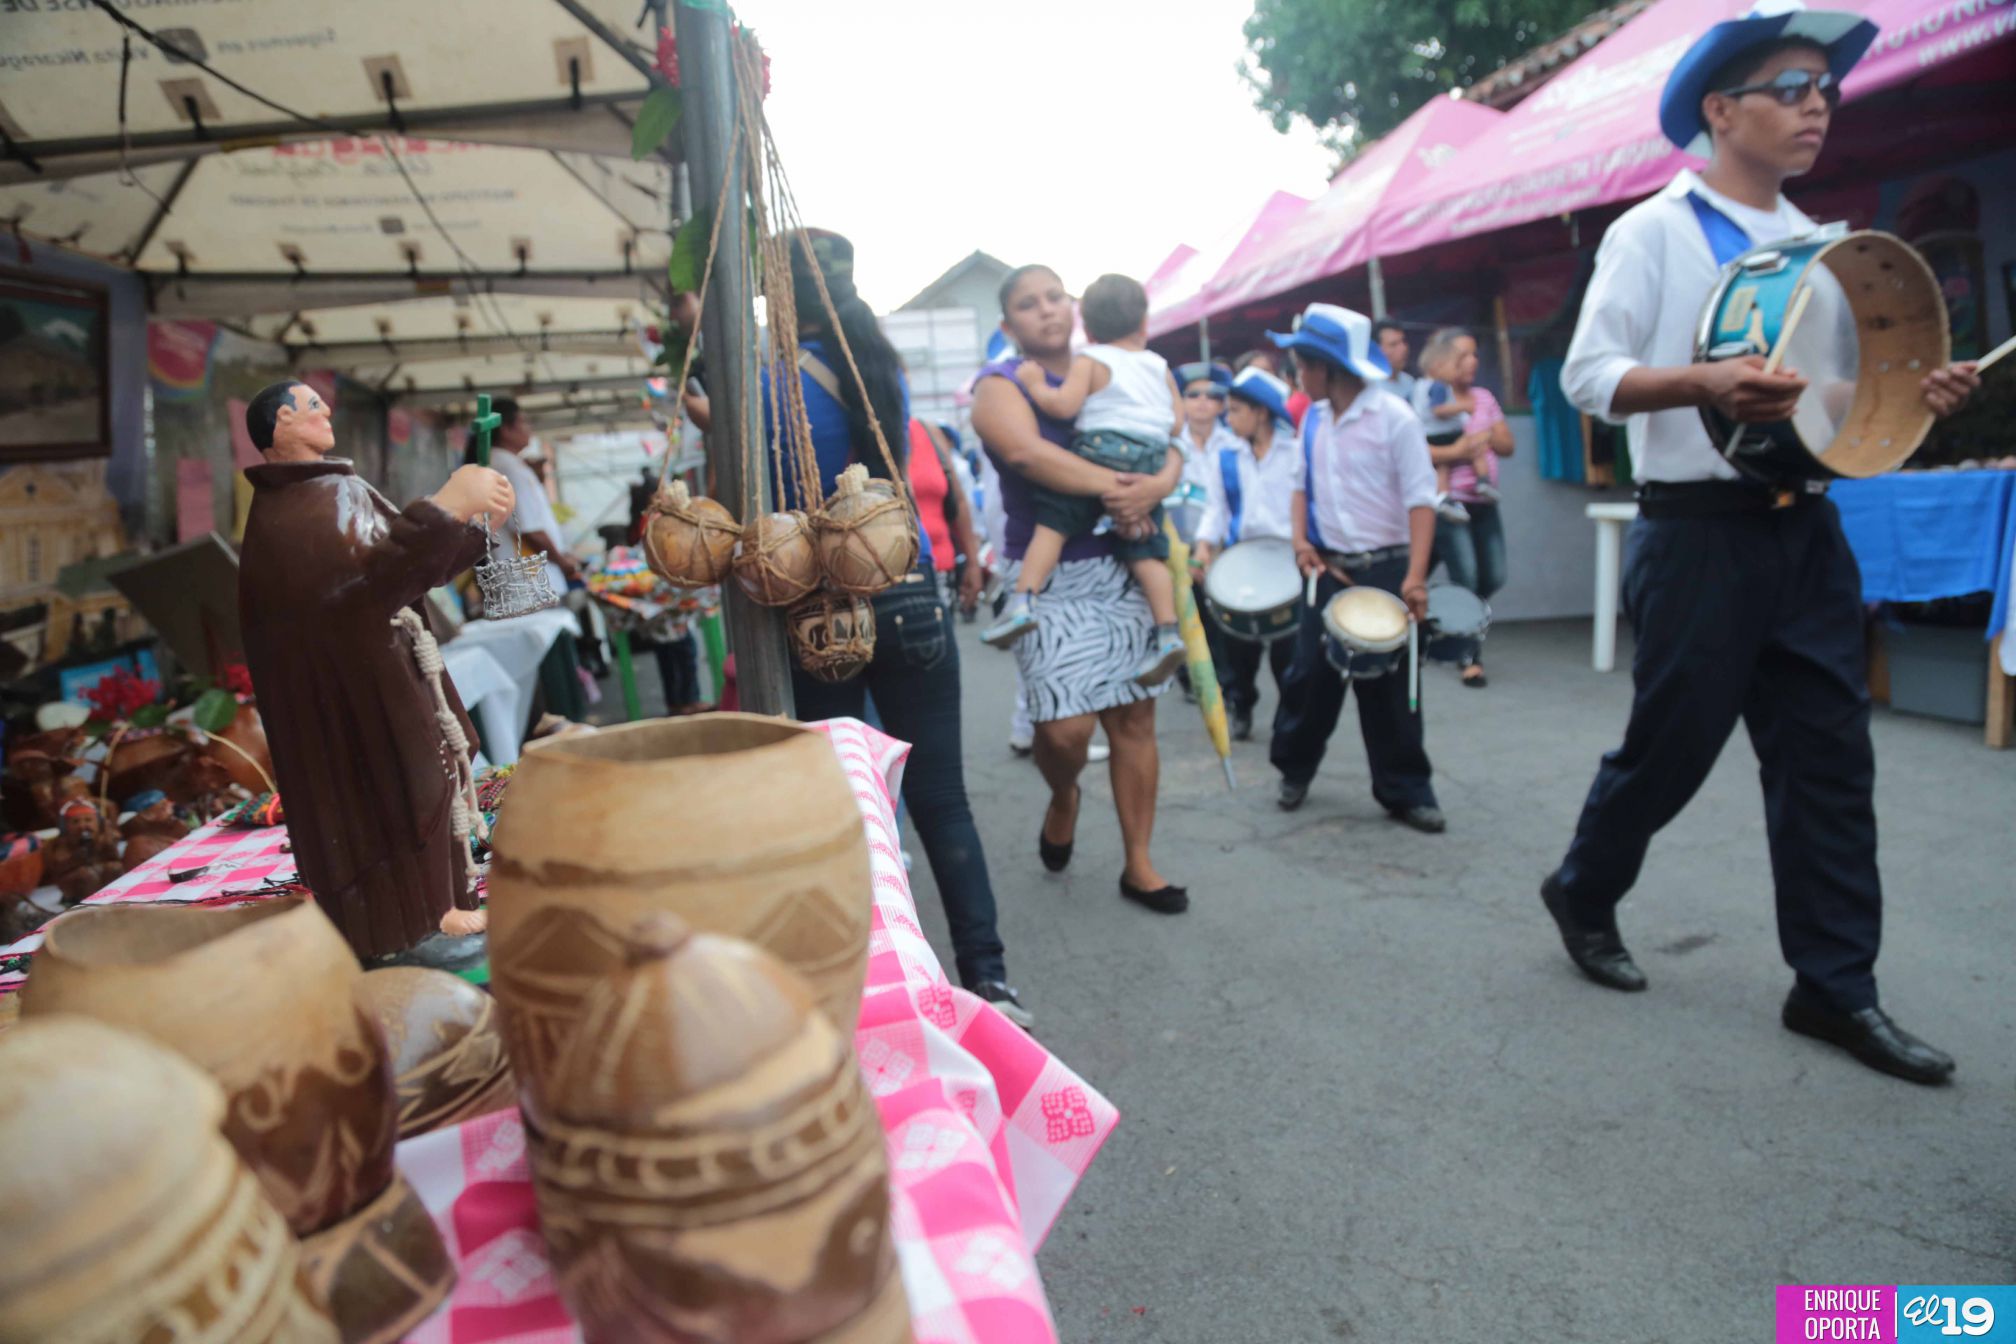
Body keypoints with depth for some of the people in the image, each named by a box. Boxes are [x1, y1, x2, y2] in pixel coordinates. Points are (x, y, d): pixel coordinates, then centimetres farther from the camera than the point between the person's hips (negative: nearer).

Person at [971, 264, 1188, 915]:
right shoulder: (1000, 384, 0)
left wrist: (1156, 486, -18)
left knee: (1134, 717, 4)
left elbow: (1167, 446, 5)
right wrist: (1109, 484, -24)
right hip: (1050, 576, -4)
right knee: (1067, 725, -13)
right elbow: (1025, 451, -21)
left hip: (1123, 565, 4)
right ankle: (1063, 798, 23)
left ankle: (1138, 864, 17)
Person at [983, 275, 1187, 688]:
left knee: (1052, 521, -1)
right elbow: (1177, 420, 15)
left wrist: (1035, 384, 7)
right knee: (1145, 552, 7)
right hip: (1151, 464, 5)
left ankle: (1024, 599, -17)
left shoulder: (1089, 362, 4)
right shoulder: (1160, 368, 18)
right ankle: (1168, 632, -2)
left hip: (1100, 452, -4)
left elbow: (1064, 405, -10)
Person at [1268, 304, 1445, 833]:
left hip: (1384, 569, -4)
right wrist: (1301, 540, 1)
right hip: (1330, 568, 5)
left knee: (1387, 684, 2)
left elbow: (1420, 499, -14)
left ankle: (1405, 792, 15)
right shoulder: (1313, 420, 6)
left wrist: (1415, 576, -23)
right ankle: (1294, 769, 26)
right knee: (1310, 672, 8)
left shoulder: (1393, 417, -11)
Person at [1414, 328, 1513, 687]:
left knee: (1493, 578, 7)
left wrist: (1486, 435, -8)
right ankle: (1469, 657, 2)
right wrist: (1455, 451, -19)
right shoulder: (1429, 399, -7)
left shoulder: (1483, 397, 13)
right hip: (1449, 503, -6)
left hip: (1485, 503, 7)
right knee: (1465, 579, -8)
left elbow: (1507, 445, 12)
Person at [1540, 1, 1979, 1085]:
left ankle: (1835, 985, 14)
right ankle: (1582, 894, 27)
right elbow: (1587, 374, -11)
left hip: (1804, 530, 6)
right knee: (1671, 745, 2)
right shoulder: (1653, 231, -2)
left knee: (1829, 755, 4)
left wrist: (1913, 392, 1)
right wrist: (1705, 382, -27)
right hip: (1699, 534, -6)